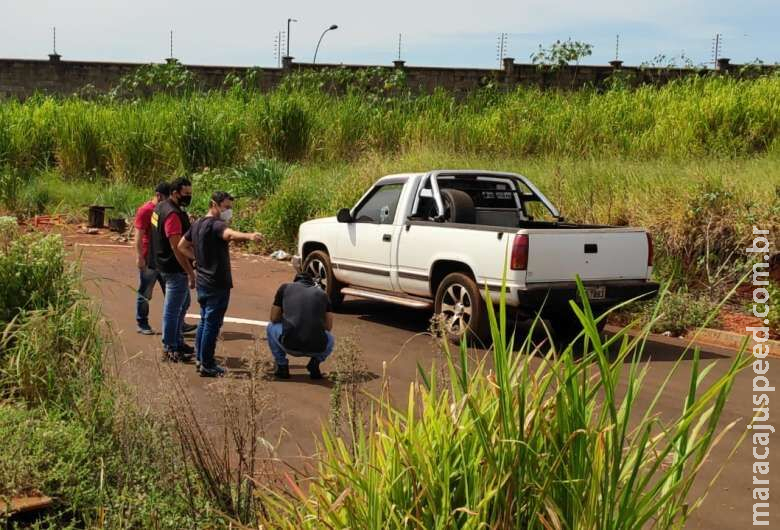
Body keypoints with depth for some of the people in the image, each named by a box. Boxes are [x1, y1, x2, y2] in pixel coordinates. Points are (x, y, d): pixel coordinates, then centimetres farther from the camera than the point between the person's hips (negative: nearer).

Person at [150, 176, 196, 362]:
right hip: (174, 268, -11)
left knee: (183, 304, 22)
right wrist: (190, 272, -23)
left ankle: (177, 342, 32)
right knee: (172, 309, -1)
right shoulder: (172, 214, -23)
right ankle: (169, 350, 8)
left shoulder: (161, 208, 10)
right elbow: (177, 247, -26)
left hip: (164, 262, 11)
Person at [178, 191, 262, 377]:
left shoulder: (197, 224, 11)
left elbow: (182, 246, 22)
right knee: (212, 324, -3)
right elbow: (230, 234, -41)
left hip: (202, 282, 9)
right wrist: (249, 236, -59)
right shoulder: (215, 224, -18)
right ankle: (207, 366, 1)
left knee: (204, 321, 19)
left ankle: (201, 359, 26)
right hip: (217, 283, -9)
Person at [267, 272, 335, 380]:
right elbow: (328, 327, 22)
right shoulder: (322, 294, 21)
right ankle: (314, 363, 12)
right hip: (316, 348, 1)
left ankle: (282, 366, 19)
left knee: (271, 327, 33)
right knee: (330, 339, 38)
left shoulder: (285, 288, 18)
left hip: (290, 345, -1)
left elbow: (274, 318, 21)